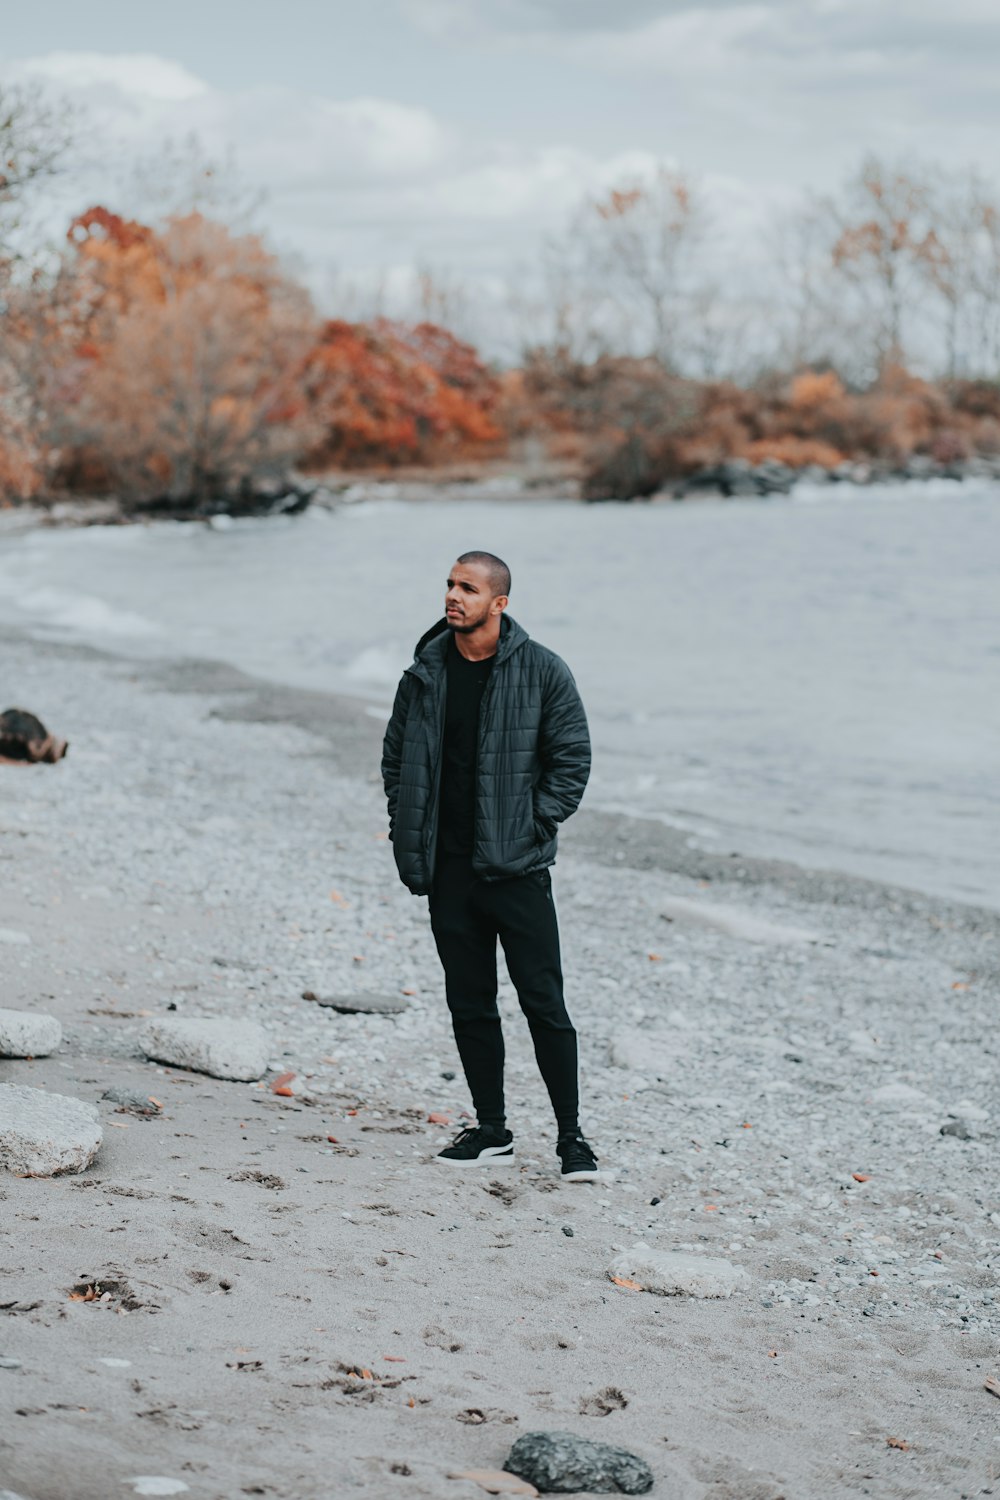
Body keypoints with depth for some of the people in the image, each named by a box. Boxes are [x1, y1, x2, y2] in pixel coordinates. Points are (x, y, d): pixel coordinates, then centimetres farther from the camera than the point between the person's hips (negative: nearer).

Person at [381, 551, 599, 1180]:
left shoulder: (541, 671, -5)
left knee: (544, 1004, -3)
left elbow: (572, 759, -2)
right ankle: (492, 1132, 19)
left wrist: (533, 826, -8)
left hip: (517, 867, -4)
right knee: (470, 1006, 9)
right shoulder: (426, 673, 5)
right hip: (448, 869, 4)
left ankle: (571, 1136, 6)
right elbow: (397, 756, 16)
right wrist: (409, 832, 6)